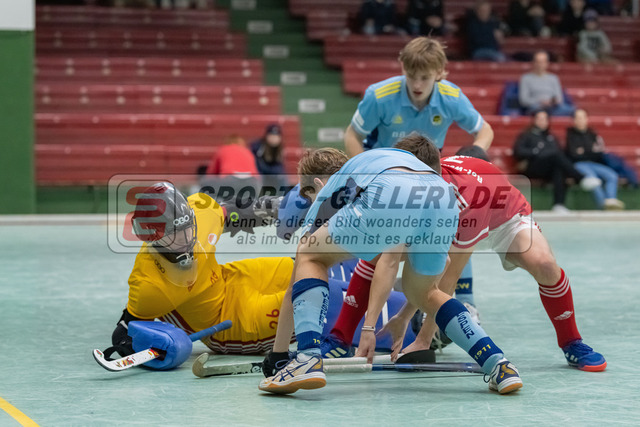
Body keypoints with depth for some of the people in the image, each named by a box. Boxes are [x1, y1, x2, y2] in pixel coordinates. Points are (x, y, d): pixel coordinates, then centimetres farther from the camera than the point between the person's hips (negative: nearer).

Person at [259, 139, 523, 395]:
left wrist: (277, 350, 41)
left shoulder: (330, 189, 34)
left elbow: (296, 279, 34)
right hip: (446, 202, 5)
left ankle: (308, 360, -2)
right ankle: (499, 366, 19)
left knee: (310, 258, 17)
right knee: (422, 292, 31)